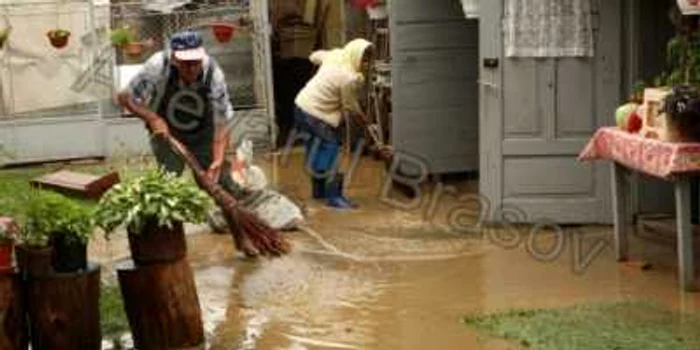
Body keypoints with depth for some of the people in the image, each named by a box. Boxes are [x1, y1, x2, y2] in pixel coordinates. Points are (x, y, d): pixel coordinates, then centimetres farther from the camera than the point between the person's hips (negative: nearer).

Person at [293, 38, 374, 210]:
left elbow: (314, 56, 19)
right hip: (317, 116, -10)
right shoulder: (349, 79, -25)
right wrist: (366, 123, 4)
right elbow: (351, 107, -12)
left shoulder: (335, 55, -1)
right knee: (330, 155, -2)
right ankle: (334, 197, 3)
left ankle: (319, 191, 32)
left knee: (317, 153, 20)